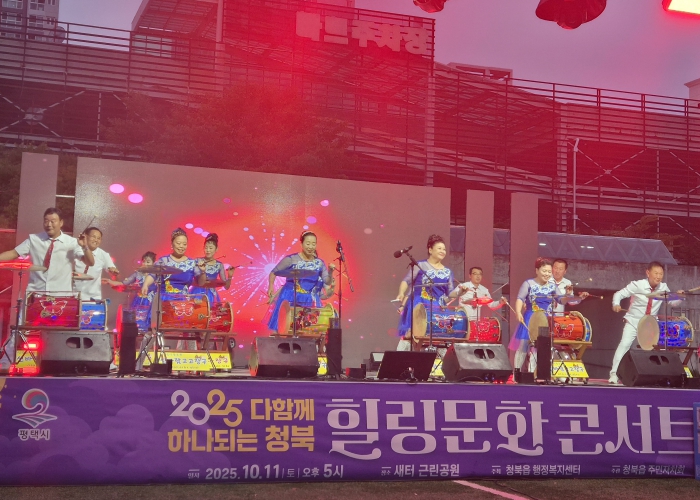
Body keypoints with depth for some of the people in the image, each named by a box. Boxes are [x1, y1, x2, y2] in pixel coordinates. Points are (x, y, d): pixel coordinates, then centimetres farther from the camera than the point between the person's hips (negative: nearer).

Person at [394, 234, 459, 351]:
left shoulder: (447, 272, 13)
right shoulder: (420, 265, 0)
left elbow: (450, 293, 12)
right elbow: (406, 281, -2)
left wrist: (459, 291, -9)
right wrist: (401, 293, -20)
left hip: (438, 309, 5)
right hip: (417, 306, -5)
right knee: (411, 333, -15)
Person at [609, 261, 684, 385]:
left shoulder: (663, 288, -5)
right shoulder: (637, 285, -17)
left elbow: (673, 303, 4)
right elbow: (619, 294, -10)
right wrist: (616, 304, -30)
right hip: (633, 322, -4)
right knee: (625, 344, -19)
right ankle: (614, 373, -15)